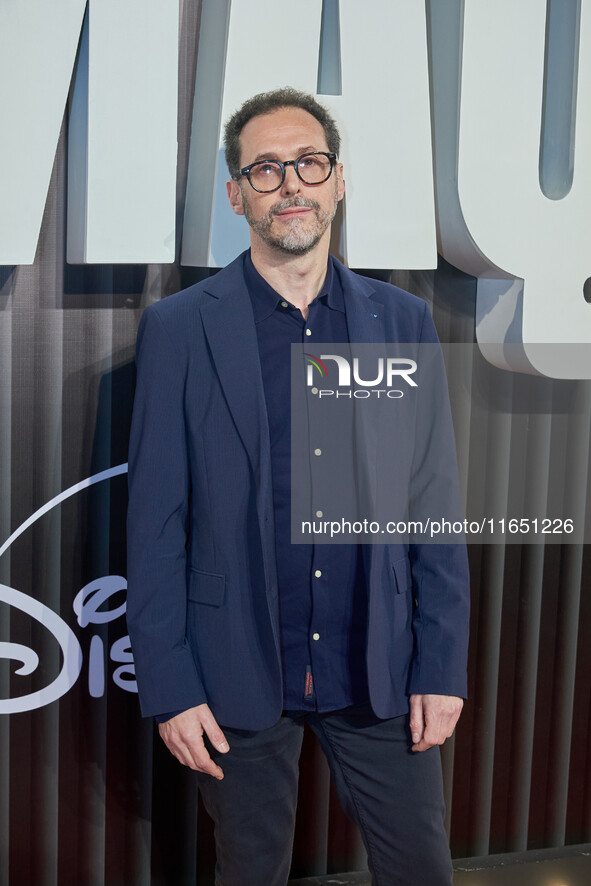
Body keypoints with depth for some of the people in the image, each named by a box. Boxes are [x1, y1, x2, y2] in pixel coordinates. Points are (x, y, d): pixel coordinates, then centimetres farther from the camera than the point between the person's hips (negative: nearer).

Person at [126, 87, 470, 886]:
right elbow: (155, 521, -5)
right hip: (237, 680, -1)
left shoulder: (403, 321, 2)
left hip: (379, 673, 2)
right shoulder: (179, 328, -5)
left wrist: (441, 666, -1)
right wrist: (169, 688, -7)